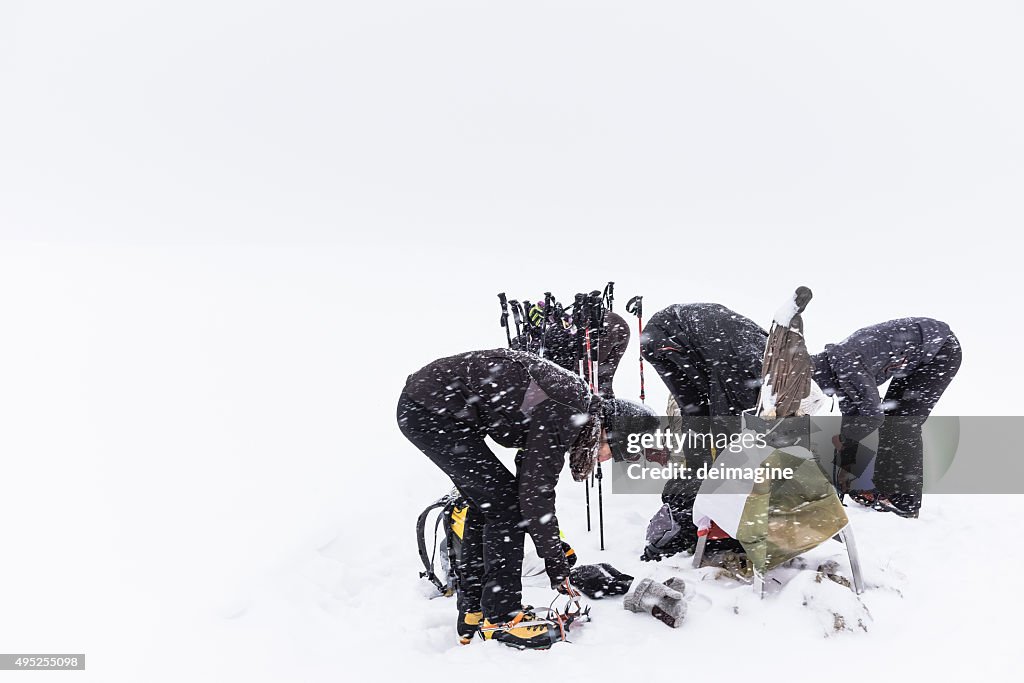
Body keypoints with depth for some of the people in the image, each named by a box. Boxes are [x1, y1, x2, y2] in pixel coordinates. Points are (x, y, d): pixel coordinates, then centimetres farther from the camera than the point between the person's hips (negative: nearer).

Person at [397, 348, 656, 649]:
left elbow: (531, 474, 16)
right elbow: (535, 495, -17)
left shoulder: (581, 402, 7)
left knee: (487, 504, 15)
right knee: (506, 504, -7)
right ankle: (500, 618, 4)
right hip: (432, 411, -10)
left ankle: (473, 615, 24)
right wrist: (557, 563, -7)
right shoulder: (562, 417, -21)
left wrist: (553, 543, 18)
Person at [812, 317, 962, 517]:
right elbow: (850, 416, 8)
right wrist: (846, 467, 11)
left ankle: (906, 501, -3)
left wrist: (842, 439, -10)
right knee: (890, 418, 9)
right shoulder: (836, 365, 1)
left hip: (943, 351, -10)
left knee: (903, 423, -10)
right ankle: (886, 488, 16)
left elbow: (873, 416, -29)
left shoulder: (847, 366, -27)